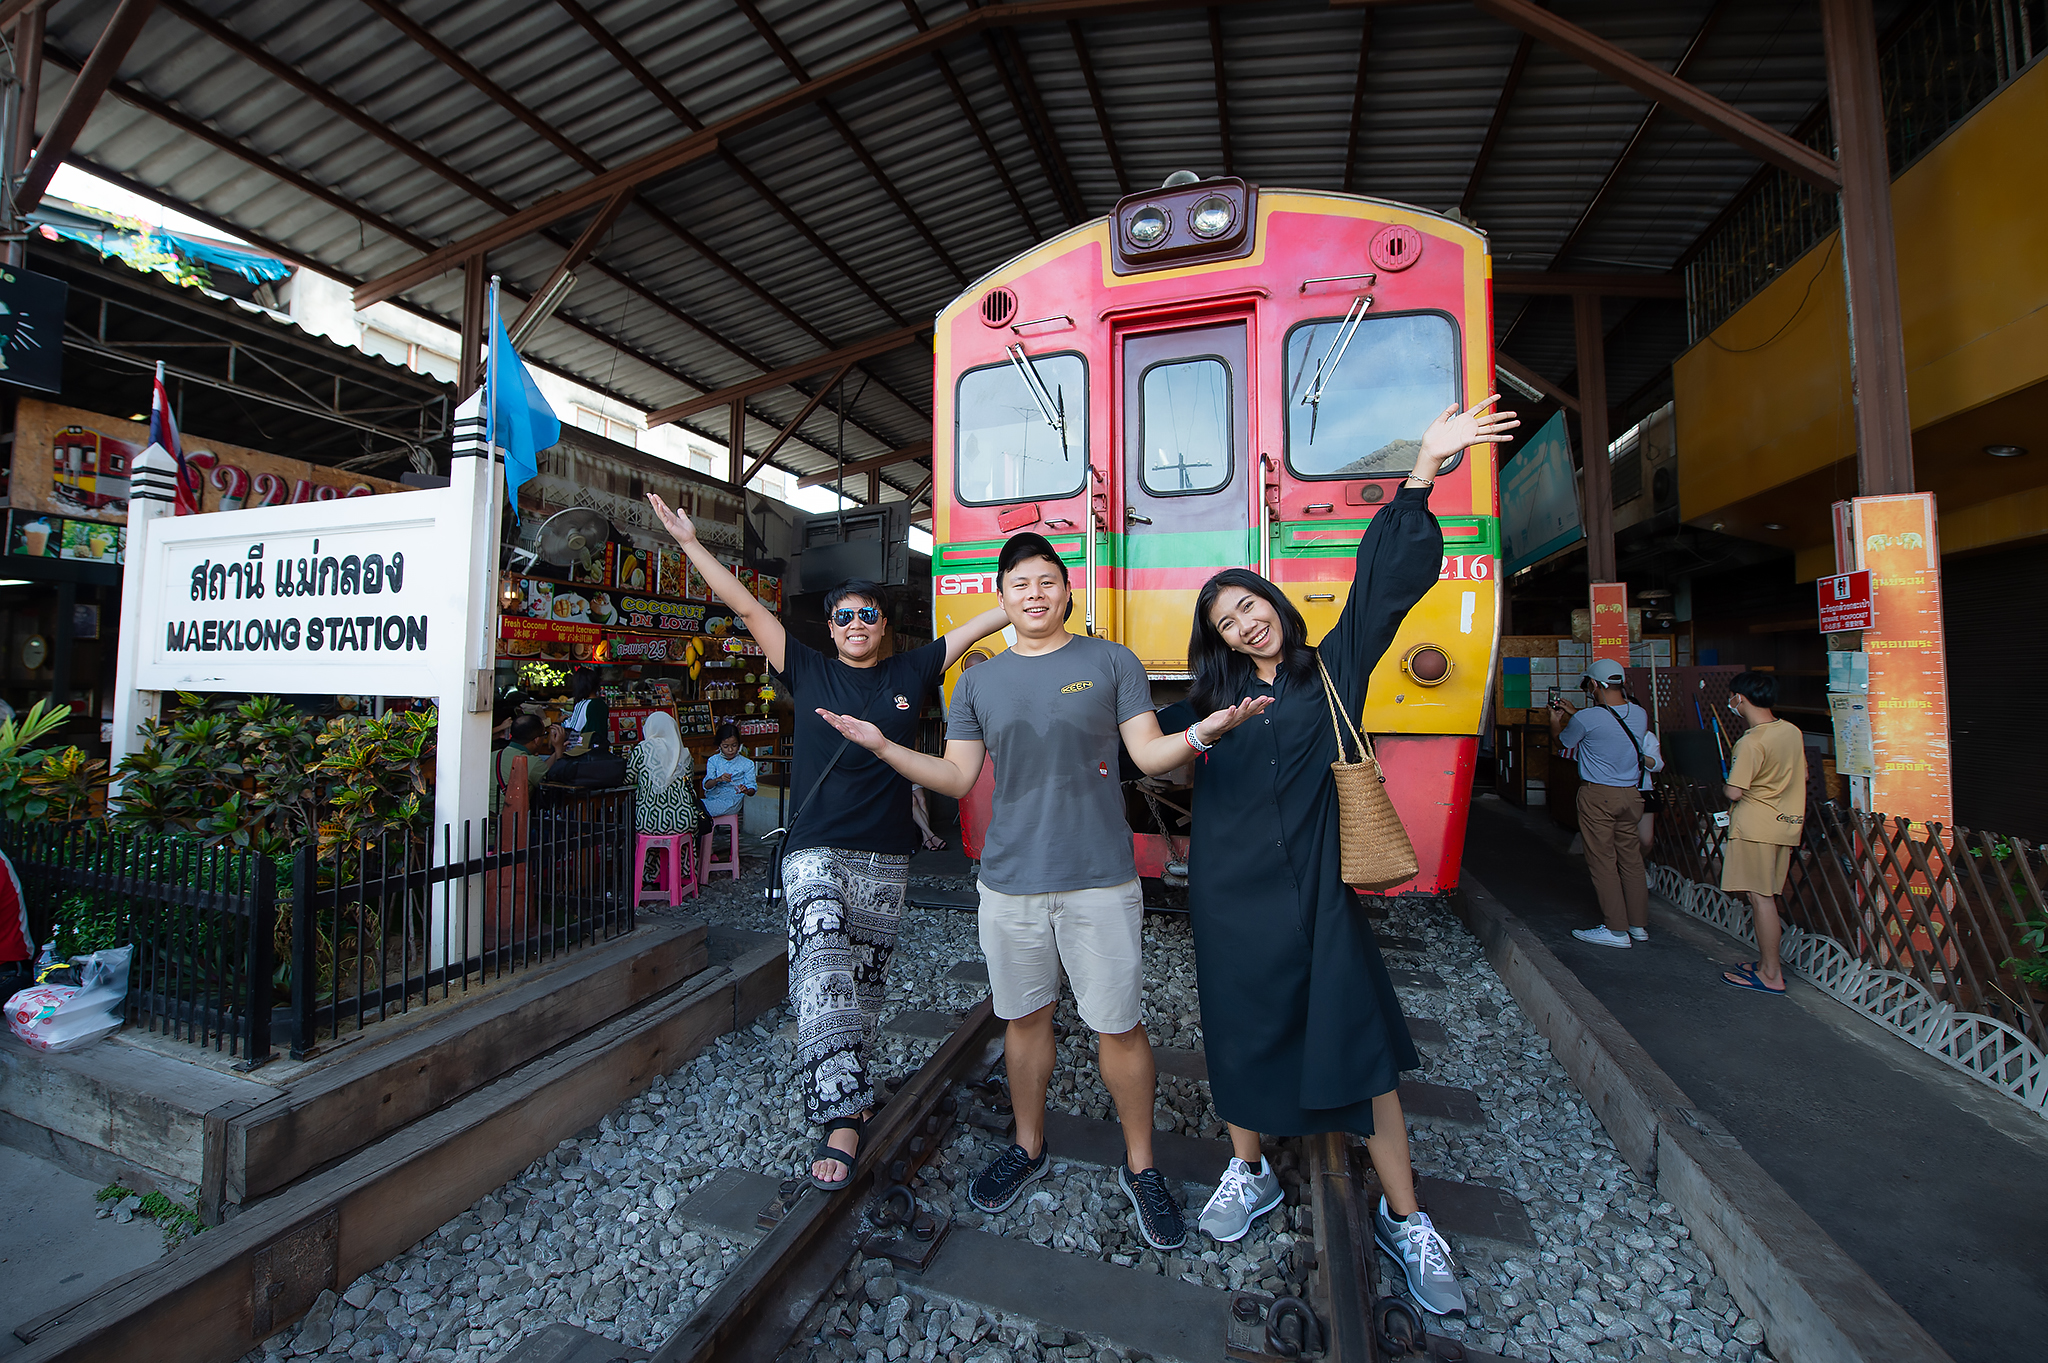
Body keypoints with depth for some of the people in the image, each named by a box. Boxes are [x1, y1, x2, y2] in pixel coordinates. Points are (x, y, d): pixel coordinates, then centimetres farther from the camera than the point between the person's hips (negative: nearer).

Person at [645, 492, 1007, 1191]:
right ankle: (842, 1118, -8)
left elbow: (984, 621, 5)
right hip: (815, 851, -1)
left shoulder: (910, 673, 6)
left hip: (884, 858, 2)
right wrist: (690, 541, 2)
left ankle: (846, 1084, 33)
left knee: (865, 981, 12)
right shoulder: (808, 670, 5)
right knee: (822, 976, -15)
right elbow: (748, 607, 3)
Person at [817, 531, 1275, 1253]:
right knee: (1025, 1017, 17)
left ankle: (1139, 1167, 31)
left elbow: (1150, 753, -3)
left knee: (1118, 1025, 7)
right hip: (1010, 878, 3)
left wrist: (1203, 730, -23)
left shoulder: (1112, 662, 1)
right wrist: (882, 746, -6)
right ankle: (1029, 1148, 40)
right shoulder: (978, 680, 8)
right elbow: (956, 777, 6)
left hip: (1100, 879, -2)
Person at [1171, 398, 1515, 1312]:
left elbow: (1385, 582, -7)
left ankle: (1403, 1218, 22)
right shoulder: (1215, 696, 7)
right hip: (1232, 891, 2)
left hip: (1316, 886, -1)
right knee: (1244, 1029, 12)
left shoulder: (1333, 666, 3)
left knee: (1357, 1035, 2)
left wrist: (1423, 470, -14)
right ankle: (1248, 1174, 34)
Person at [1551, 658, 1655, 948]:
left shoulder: (1586, 719, -16)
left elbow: (1563, 743, 4)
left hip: (1598, 795, -7)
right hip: (1631, 794, 7)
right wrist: (1572, 713, 32)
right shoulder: (1639, 714, 3)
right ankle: (1639, 925, 21)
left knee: (1602, 862, 0)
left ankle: (1617, 930, 4)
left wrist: (1555, 722, 24)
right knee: (1631, 859, 13)